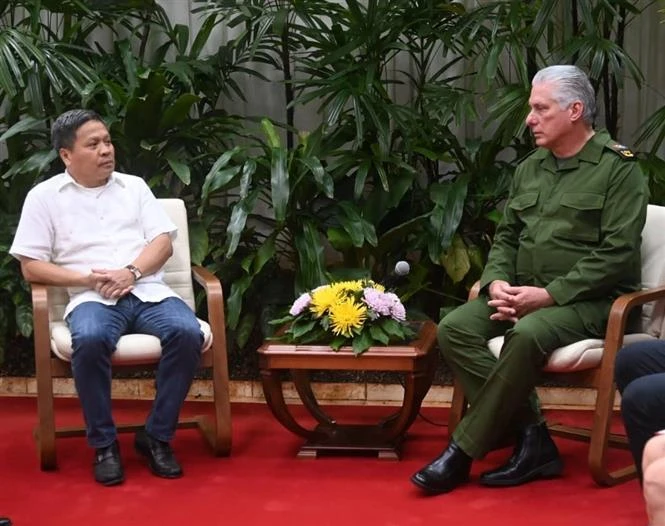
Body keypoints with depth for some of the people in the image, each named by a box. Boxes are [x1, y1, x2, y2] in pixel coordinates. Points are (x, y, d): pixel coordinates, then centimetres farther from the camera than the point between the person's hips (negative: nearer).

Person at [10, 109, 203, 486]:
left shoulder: (134, 186, 17)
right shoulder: (44, 197, 9)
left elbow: (163, 242, 9)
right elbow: (31, 267, 3)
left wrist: (132, 272, -12)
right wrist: (88, 279, -11)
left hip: (148, 290, 3)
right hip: (92, 298, -2)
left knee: (188, 333, -29)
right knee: (90, 340, -37)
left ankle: (157, 436, -13)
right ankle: (104, 444, -18)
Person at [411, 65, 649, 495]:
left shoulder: (618, 168, -6)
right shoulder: (530, 169, 16)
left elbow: (616, 253, -15)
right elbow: (506, 236, 18)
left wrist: (550, 295, -21)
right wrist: (497, 282, -4)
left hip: (589, 300, -7)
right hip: (525, 293, 7)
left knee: (527, 335, -36)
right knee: (454, 329, -17)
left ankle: (463, 452, -23)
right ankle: (531, 437, -21)